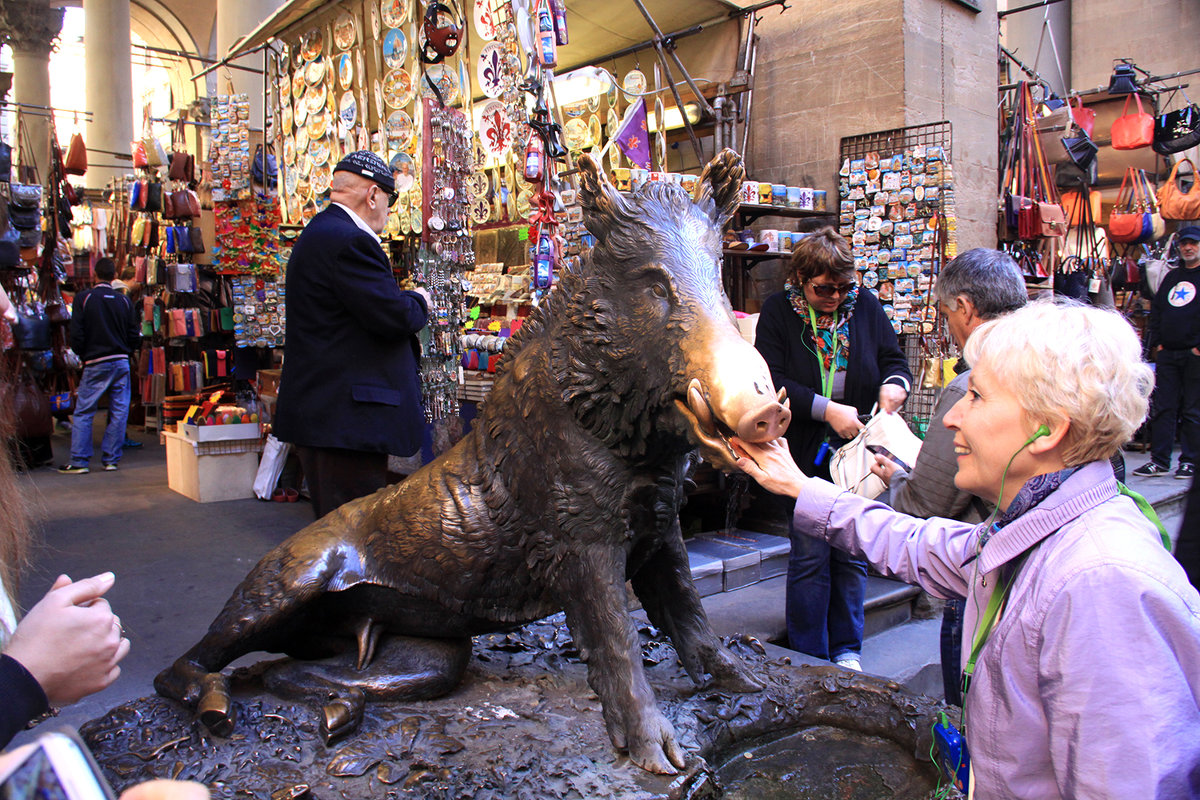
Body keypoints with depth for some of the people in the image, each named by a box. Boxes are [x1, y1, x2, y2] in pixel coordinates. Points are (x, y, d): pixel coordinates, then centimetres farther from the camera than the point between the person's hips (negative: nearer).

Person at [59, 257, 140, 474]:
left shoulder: (83, 298, -4)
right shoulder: (124, 300, 3)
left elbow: (76, 336, -7)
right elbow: (135, 336, 4)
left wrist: (84, 355, 9)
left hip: (95, 364, -2)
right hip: (121, 362, 2)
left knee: (83, 413, 5)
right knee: (119, 412, 6)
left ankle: (78, 461, 4)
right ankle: (111, 460, 9)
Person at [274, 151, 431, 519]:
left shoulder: (318, 233, 18)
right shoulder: (349, 241, -16)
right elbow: (393, 316, -21)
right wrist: (419, 301, -1)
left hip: (317, 406, 11)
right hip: (345, 414, -11)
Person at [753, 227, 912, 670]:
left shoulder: (864, 305, 4)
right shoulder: (778, 311, -3)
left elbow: (894, 360, 10)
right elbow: (772, 381, -11)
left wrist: (895, 383, -13)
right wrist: (827, 410, -20)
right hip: (806, 455, -2)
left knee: (852, 555, 10)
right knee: (810, 556, 1)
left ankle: (847, 649, 26)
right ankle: (808, 658, 16)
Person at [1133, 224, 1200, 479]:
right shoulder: (1171, 277, 18)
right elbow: (1156, 311, 17)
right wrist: (1155, 343, 6)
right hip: (1167, 353, 5)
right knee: (1162, 408, 4)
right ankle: (1159, 460, 7)